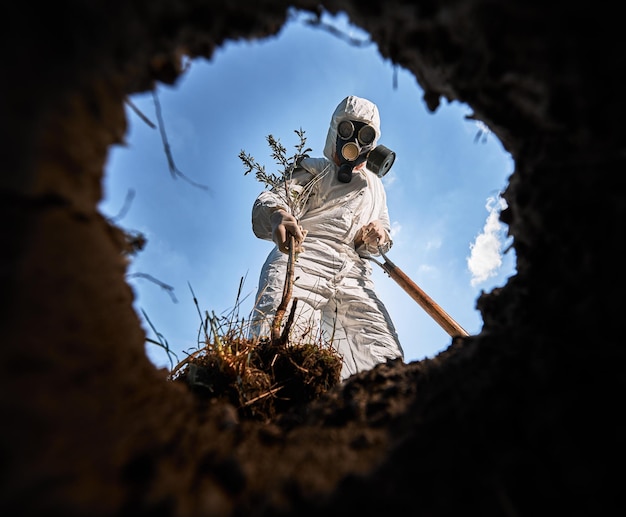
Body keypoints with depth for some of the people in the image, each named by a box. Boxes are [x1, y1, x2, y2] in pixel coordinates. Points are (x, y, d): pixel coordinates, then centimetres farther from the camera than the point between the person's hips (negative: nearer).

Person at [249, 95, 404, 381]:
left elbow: (384, 233, 36)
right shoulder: (316, 169, 18)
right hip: (301, 261, -4)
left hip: (353, 275, 5)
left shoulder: (375, 186, 33)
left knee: (386, 361, -15)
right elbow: (274, 198, -1)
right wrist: (278, 216, -28)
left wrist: (378, 237, 8)